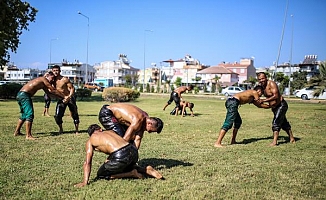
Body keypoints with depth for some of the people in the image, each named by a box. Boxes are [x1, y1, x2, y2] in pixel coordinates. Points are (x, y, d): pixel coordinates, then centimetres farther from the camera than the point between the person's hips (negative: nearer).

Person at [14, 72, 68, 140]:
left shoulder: (43, 84, 23)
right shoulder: (43, 79, -4)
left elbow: (49, 92, 25)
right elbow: (54, 90, -4)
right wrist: (64, 97, 2)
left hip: (20, 95, 11)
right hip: (24, 95, -11)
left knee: (24, 114, 22)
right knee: (30, 114, -14)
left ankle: (17, 132, 32)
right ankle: (28, 135, -16)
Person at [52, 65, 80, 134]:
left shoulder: (65, 79, -16)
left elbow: (72, 88, -14)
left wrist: (69, 96, -28)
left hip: (69, 98, -4)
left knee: (74, 115, 0)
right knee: (57, 116, -6)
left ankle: (76, 130, 16)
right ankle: (61, 129, 16)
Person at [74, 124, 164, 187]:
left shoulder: (90, 141, 17)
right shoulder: (110, 131, 30)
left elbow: (87, 163, 11)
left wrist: (85, 182, 11)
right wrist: (109, 159, 54)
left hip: (120, 156, -6)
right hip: (133, 151, 7)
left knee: (100, 175, 17)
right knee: (127, 167, 39)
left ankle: (132, 174, 6)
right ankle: (146, 170, 13)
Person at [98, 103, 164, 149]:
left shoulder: (145, 118, -4)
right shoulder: (137, 121, -32)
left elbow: (137, 139, -2)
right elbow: (125, 140, -31)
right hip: (105, 113, -9)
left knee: (131, 138, 6)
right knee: (120, 138, -20)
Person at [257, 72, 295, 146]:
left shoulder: (271, 84, -23)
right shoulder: (262, 86, 2)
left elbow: (275, 96, -31)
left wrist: (263, 100, -32)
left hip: (281, 105, -9)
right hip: (274, 107, 9)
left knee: (276, 122, -17)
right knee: (284, 123, 18)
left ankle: (274, 142, -18)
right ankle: (292, 139, 32)